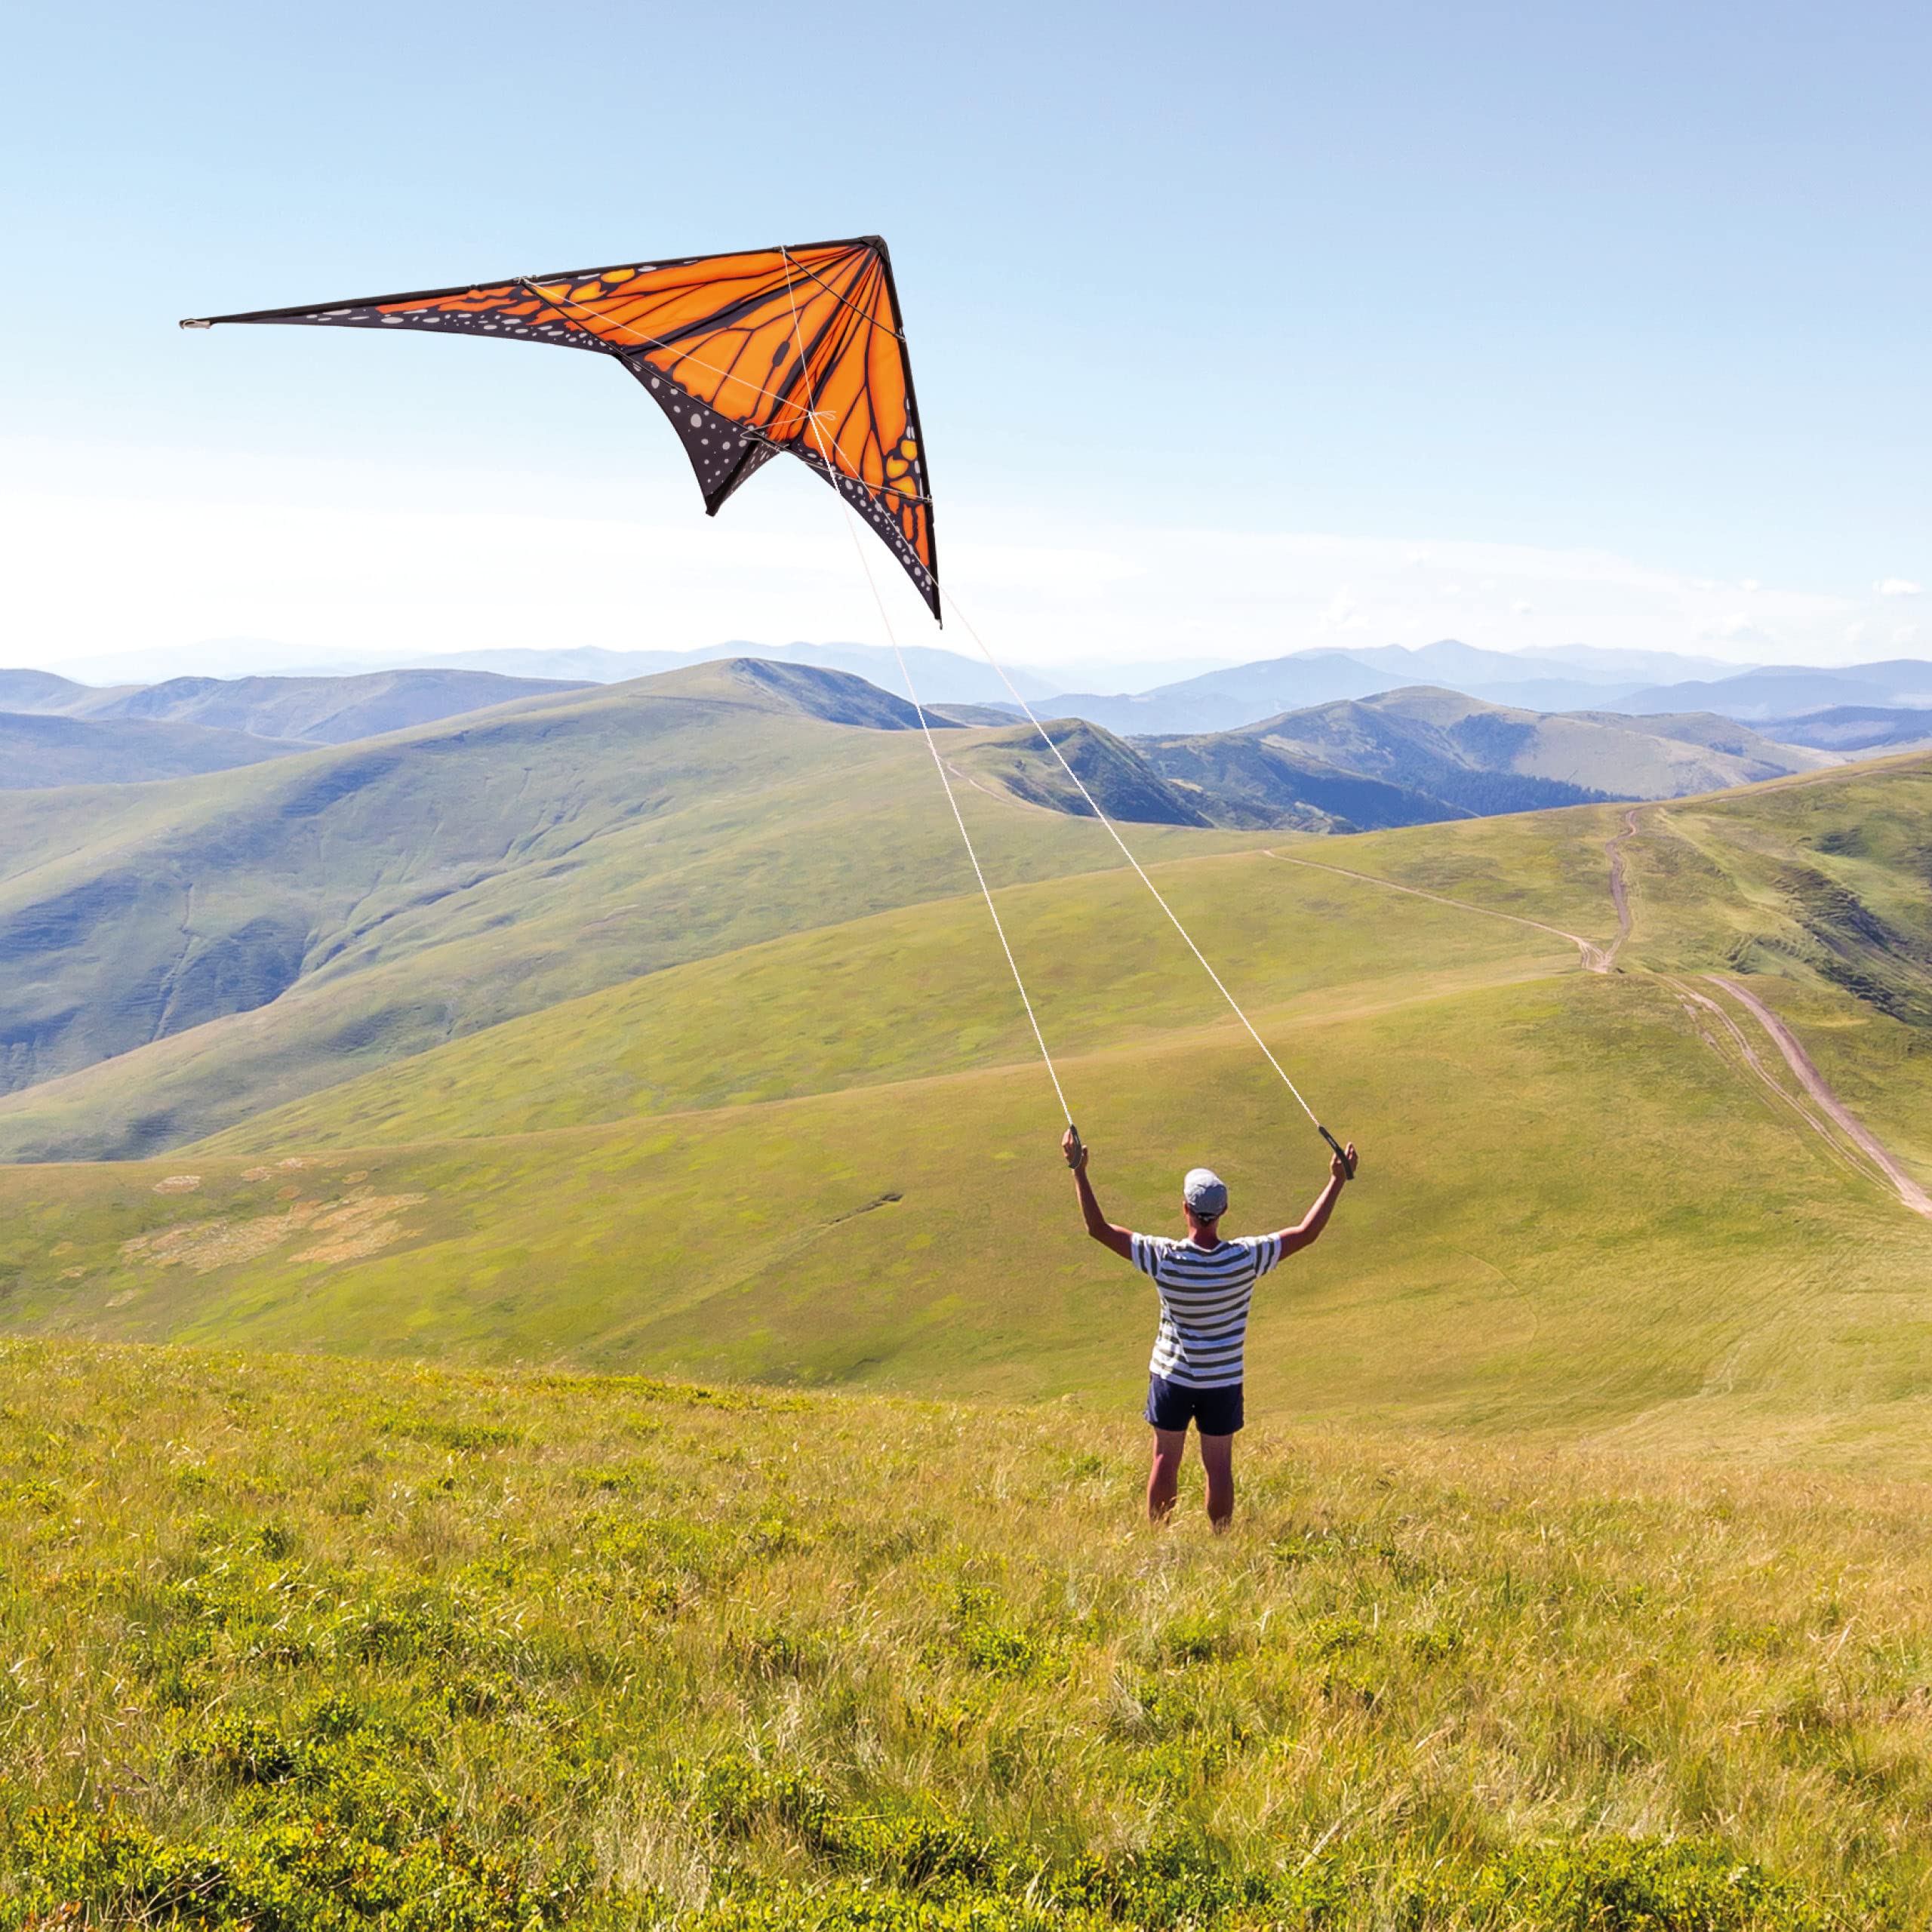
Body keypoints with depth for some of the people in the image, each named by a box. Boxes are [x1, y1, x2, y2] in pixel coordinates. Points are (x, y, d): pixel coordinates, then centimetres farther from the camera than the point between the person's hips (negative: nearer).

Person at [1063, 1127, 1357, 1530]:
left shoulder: (1164, 1258, -20)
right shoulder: (1246, 1259, -18)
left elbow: (1099, 1229, -15)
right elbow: (1307, 1233, -8)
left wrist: (1078, 1171, -12)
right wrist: (1338, 1181, -1)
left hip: (1171, 1377, 0)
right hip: (1223, 1382, 0)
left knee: (1166, 1459, 11)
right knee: (1219, 1465, 10)